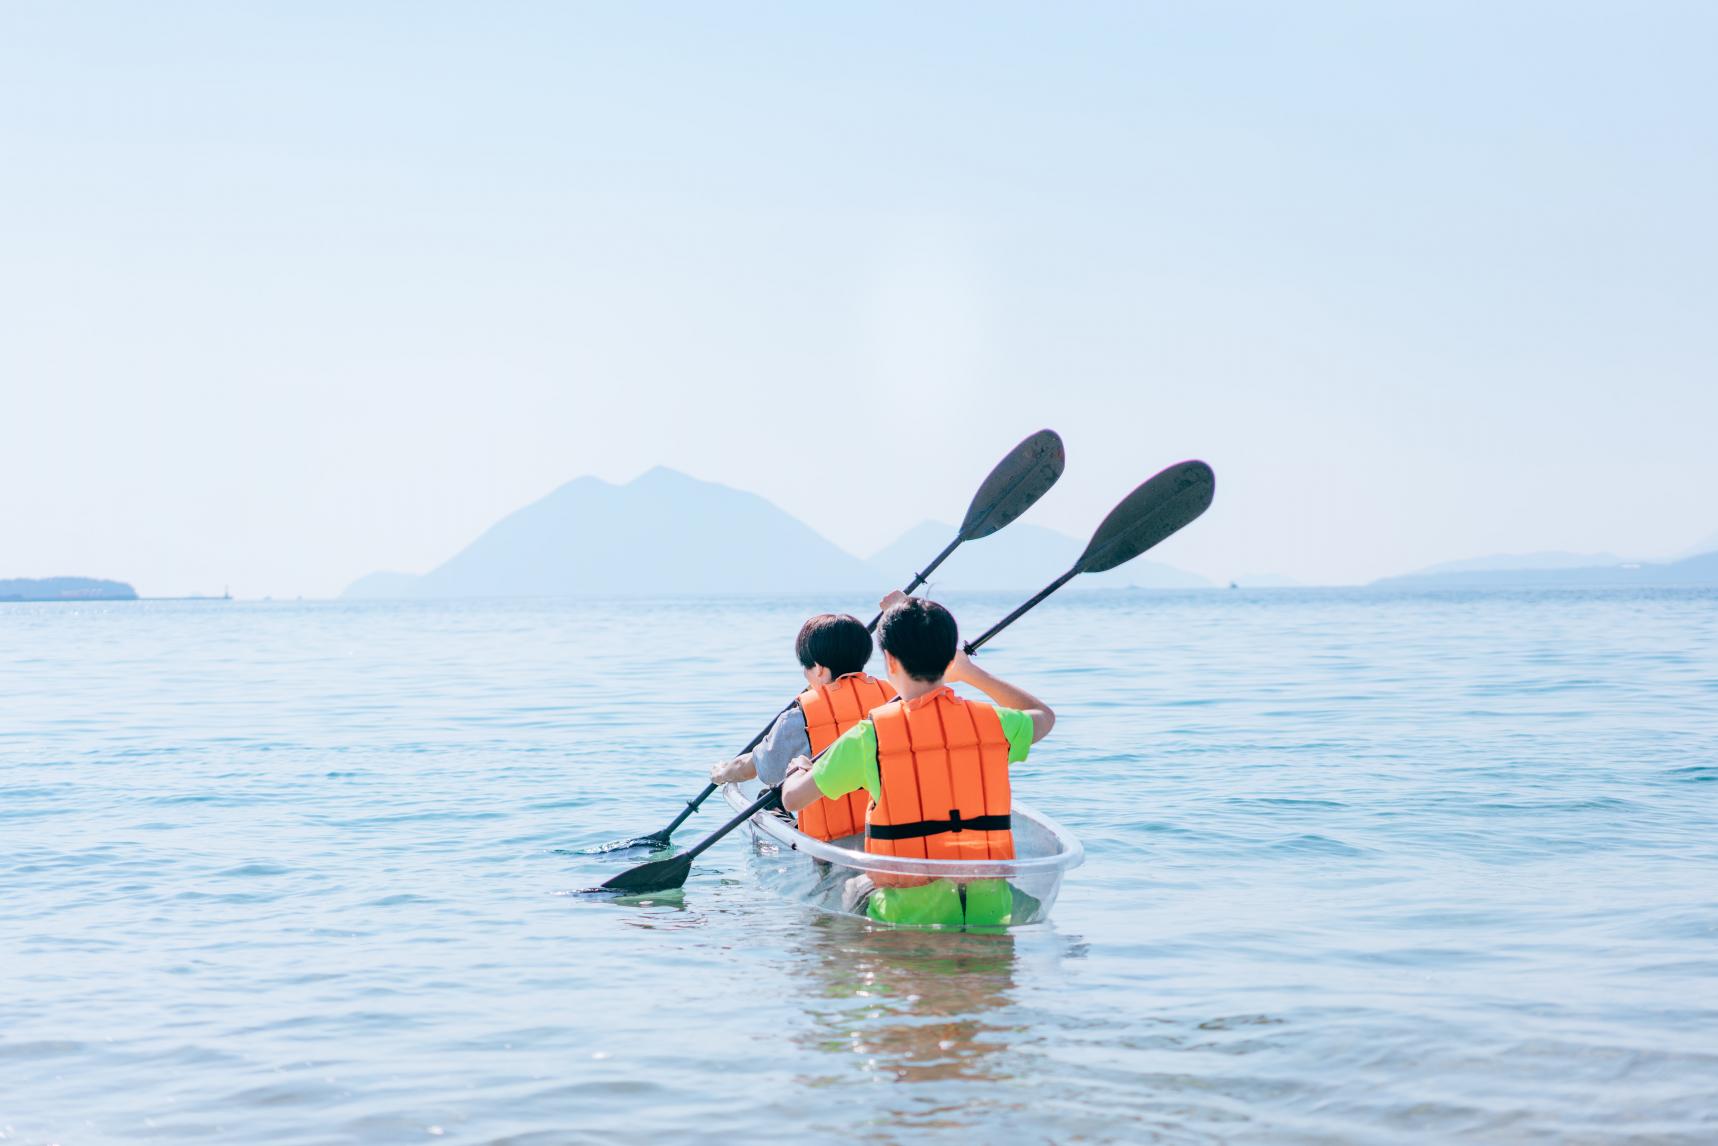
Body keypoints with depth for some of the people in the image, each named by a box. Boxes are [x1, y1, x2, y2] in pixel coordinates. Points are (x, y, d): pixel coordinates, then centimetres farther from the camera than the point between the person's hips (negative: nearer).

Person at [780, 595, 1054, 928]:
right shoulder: (994, 723, 0)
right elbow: (1044, 716, 26)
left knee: (856, 888, 29)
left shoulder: (870, 736, -9)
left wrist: (798, 767, 27)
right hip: (991, 913, 3)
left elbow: (792, 799, 4)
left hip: (911, 918, -3)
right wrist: (970, 673, 30)